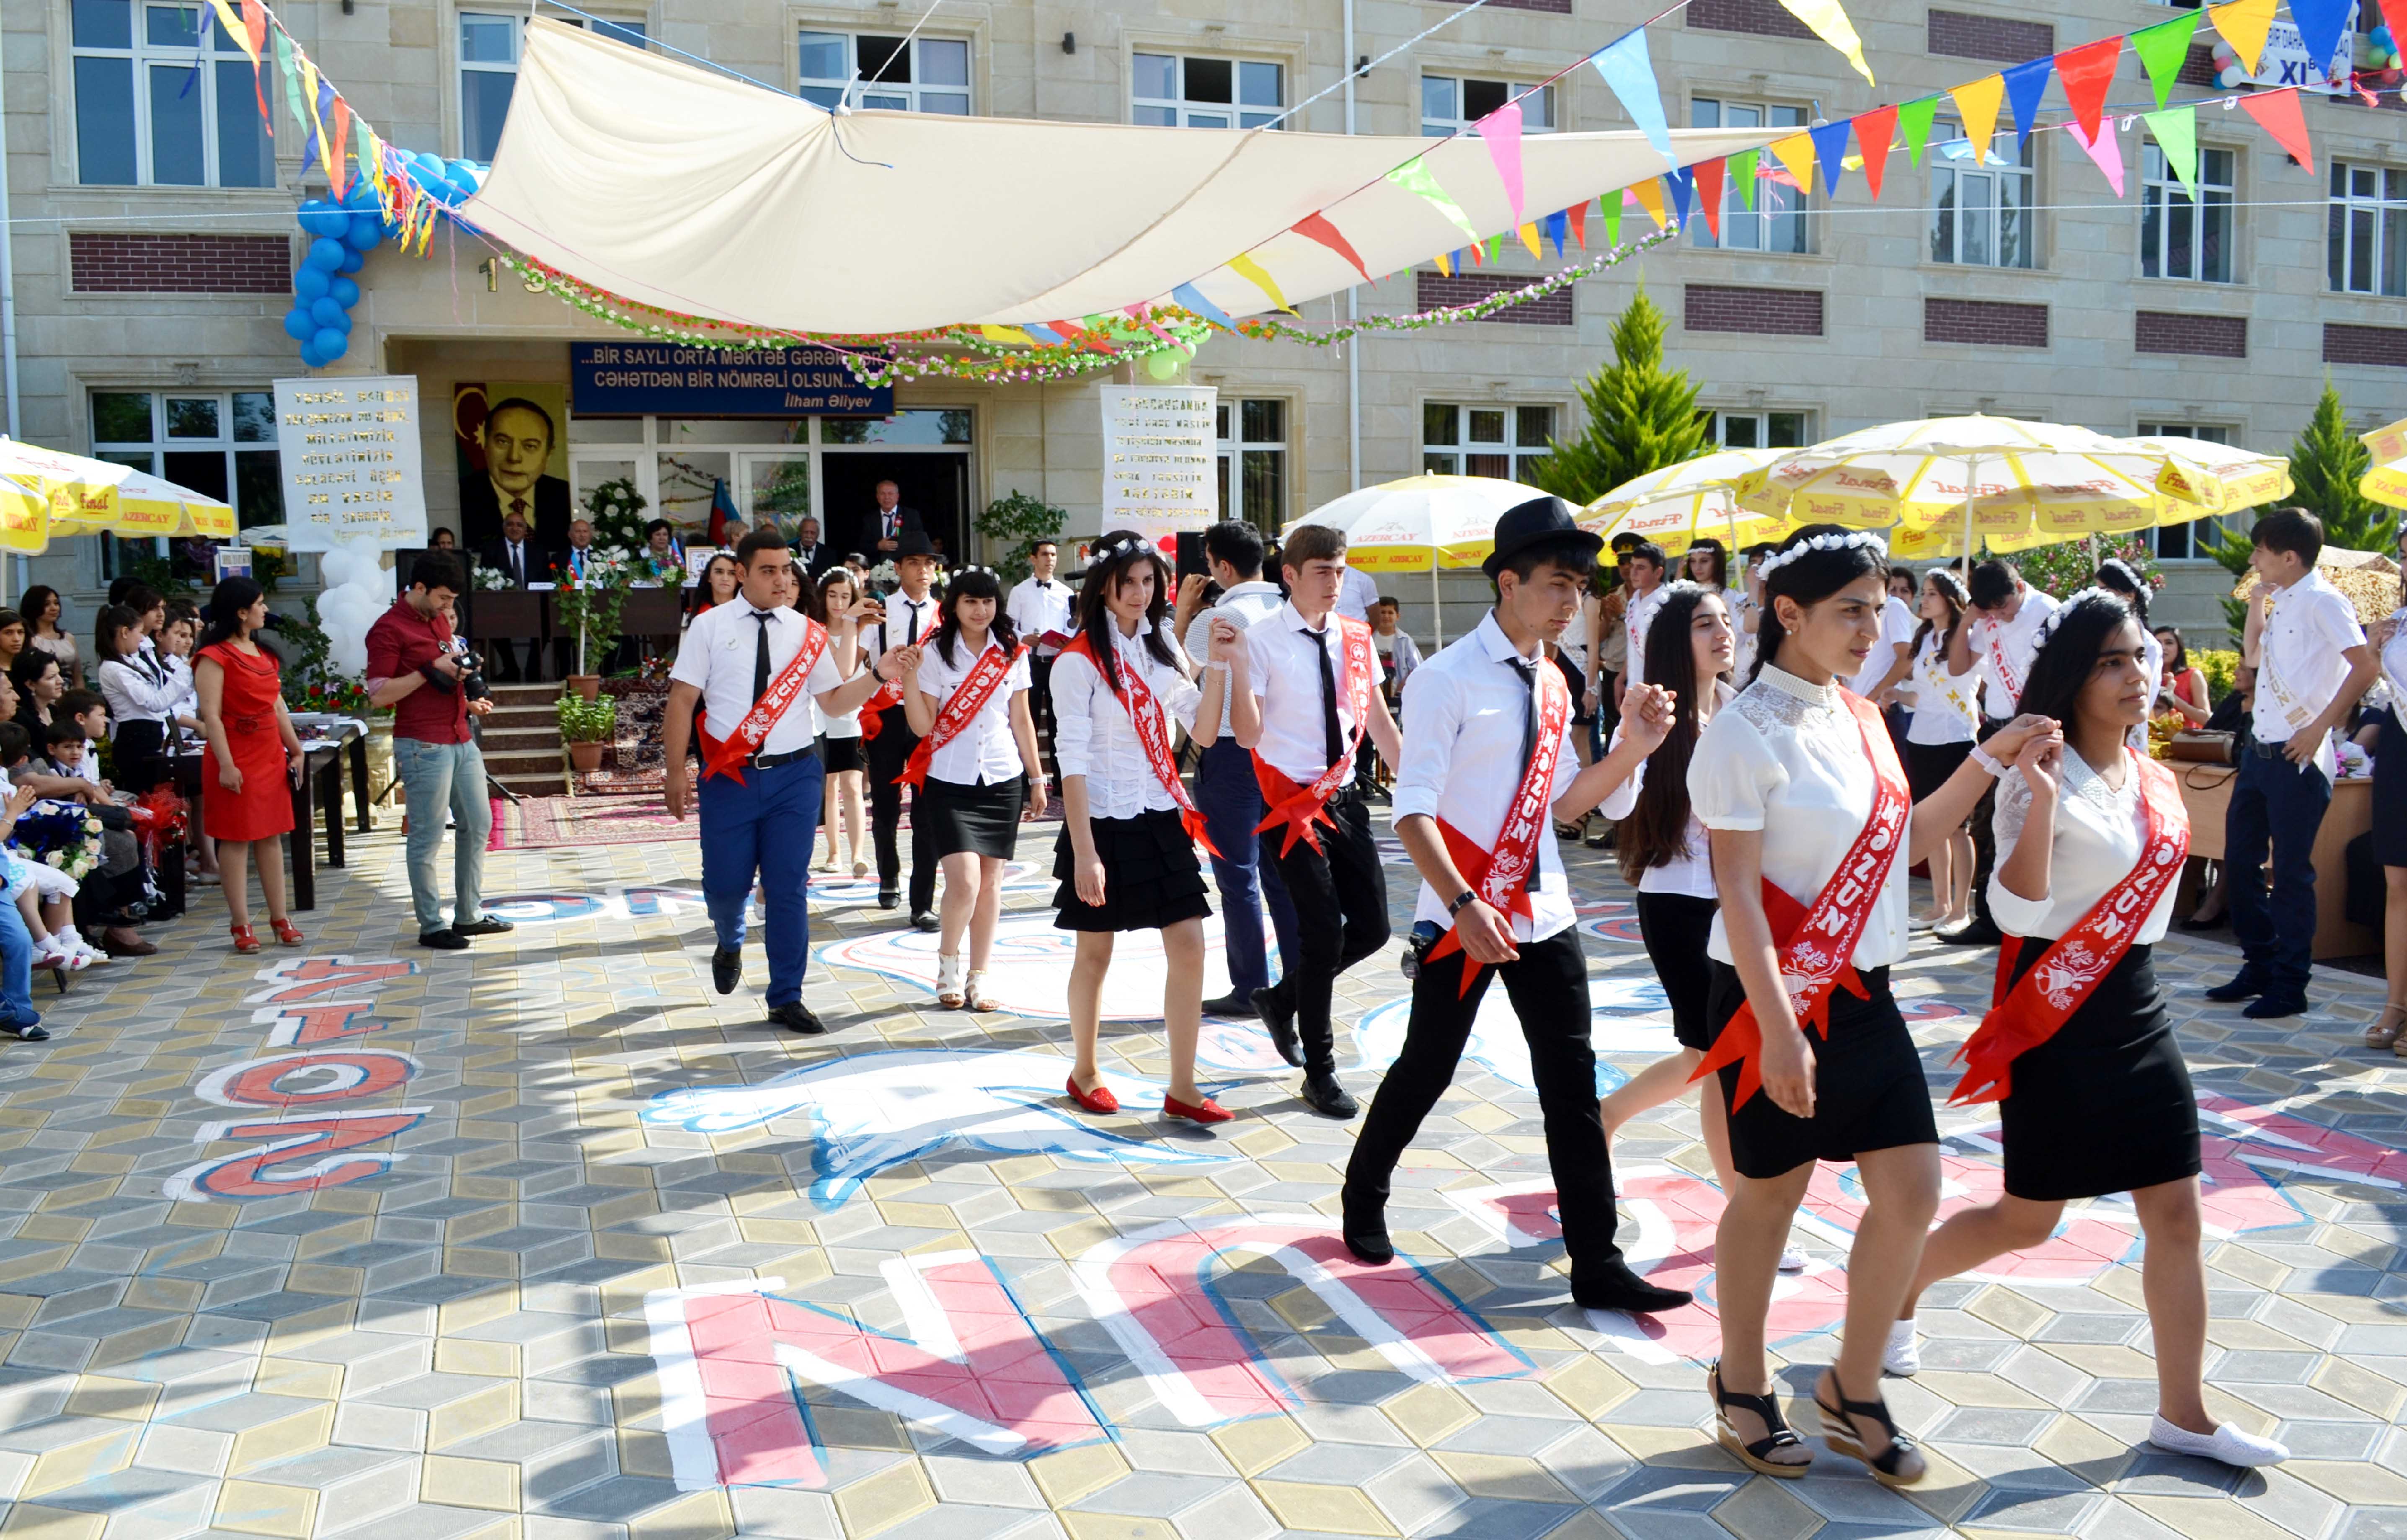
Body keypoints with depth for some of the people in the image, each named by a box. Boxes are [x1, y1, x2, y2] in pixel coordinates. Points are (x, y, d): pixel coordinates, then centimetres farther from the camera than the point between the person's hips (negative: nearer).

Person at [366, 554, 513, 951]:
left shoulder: (440, 619, 15)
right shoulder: (389, 629, -11)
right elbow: (379, 695, -17)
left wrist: (469, 702, 11)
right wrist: (431, 671, -20)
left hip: (461, 739, 9)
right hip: (423, 747, -9)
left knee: (478, 825, 13)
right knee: (427, 838, -2)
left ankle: (469, 915, 24)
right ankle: (431, 926, 8)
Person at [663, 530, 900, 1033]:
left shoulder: (807, 632, 6)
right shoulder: (710, 626, -1)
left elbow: (834, 701, 7)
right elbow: (683, 699, -2)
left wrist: (878, 675, -10)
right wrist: (677, 771, -7)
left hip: (794, 774, 2)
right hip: (730, 776, -1)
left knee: (789, 889, 3)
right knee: (726, 883, 4)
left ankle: (786, 999, 15)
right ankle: (730, 944, 41)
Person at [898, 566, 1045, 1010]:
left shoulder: (1013, 653, 5)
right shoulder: (935, 653, -3)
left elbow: (1021, 720, 11)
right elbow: (922, 727, -6)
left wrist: (1037, 777, 11)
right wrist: (909, 677, -19)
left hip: (1003, 781, 3)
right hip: (949, 783, -3)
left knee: (990, 881, 5)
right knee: (964, 880, -13)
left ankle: (978, 978, 16)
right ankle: (948, 961, 13)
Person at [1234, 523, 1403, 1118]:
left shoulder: (1356, 640, 7)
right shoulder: (1262, 641, -9)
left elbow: (1379, 720, 13)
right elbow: (1248, 735, -14)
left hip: (1345, 796, 6)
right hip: (1292, 800, -6)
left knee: (1371, 927, 4)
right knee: (1325, 930, -8)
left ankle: (1281, 1000, 31)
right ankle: (1320, 1073, 9)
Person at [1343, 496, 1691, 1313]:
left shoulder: (1552, 683, 9)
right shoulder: (1448, 679, -13)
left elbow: (1562, 798, 12)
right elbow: (1412, 812, -17)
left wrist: (1638, 745, 0)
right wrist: (1465, 906, -26)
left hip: (1543, 913, 6)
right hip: (1462, 915, -6)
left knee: (1573, 1081, 4)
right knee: (1427, 1068, 9)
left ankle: (1597, 1266, 12)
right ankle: (1363, 1198, 35)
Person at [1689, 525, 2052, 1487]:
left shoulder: (1861, 719, 9)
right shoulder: (1748, 731, -15)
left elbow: (1904, 843, 18)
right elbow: (1737, 888, -19)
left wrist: (1986, 763, 7)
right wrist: (1777, 1028, -23)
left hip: (1864, 994, 7)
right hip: (1775, 997, -7)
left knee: (1911, 1192, 6)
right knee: (1770, 1193, 7)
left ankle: (1854, 1390, 25)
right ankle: (1740, 1387, 29)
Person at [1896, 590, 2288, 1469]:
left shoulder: (2153, 780, 8)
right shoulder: (2041, 778, -15)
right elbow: (2017, 910, -24)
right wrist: (2039, 800, -34)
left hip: (2134, 1003, 7)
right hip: (2055, 1012, -7)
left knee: (2175, 1212, 6)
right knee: (2028, 1220, 3)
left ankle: (2183, 1414, 17)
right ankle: (1897, 1286, 29)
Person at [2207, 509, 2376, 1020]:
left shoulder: (2323, 601, -12)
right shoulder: (2281, 601, 13)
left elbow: (2364, 667, -21)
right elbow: (2253, 657, 28)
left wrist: (2318, 729, -21)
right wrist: (2256, 603, 16)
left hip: (2297, 757, -9)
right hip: (2259, 749, 9)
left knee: (2291, 871, -1)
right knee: (2240, 860, 13)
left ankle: (2290, 986, 9)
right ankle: (2260, 965, 26)